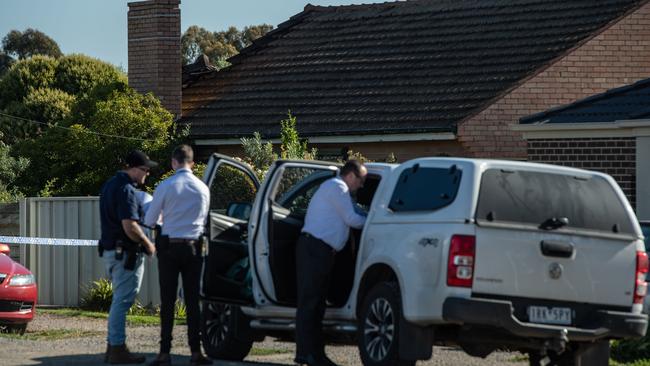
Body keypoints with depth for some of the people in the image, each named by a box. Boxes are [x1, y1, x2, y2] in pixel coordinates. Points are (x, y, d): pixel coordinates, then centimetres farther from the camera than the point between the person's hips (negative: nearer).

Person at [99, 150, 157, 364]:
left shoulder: (110, 185, 15)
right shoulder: (126, 190, -18)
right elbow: (129, 226, -24)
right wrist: (148, 244, -10)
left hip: (110, 249, 10)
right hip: (125, 253, -10)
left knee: (120, 300, 16)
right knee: (122, 301, -6)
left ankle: (113, 347, 19)